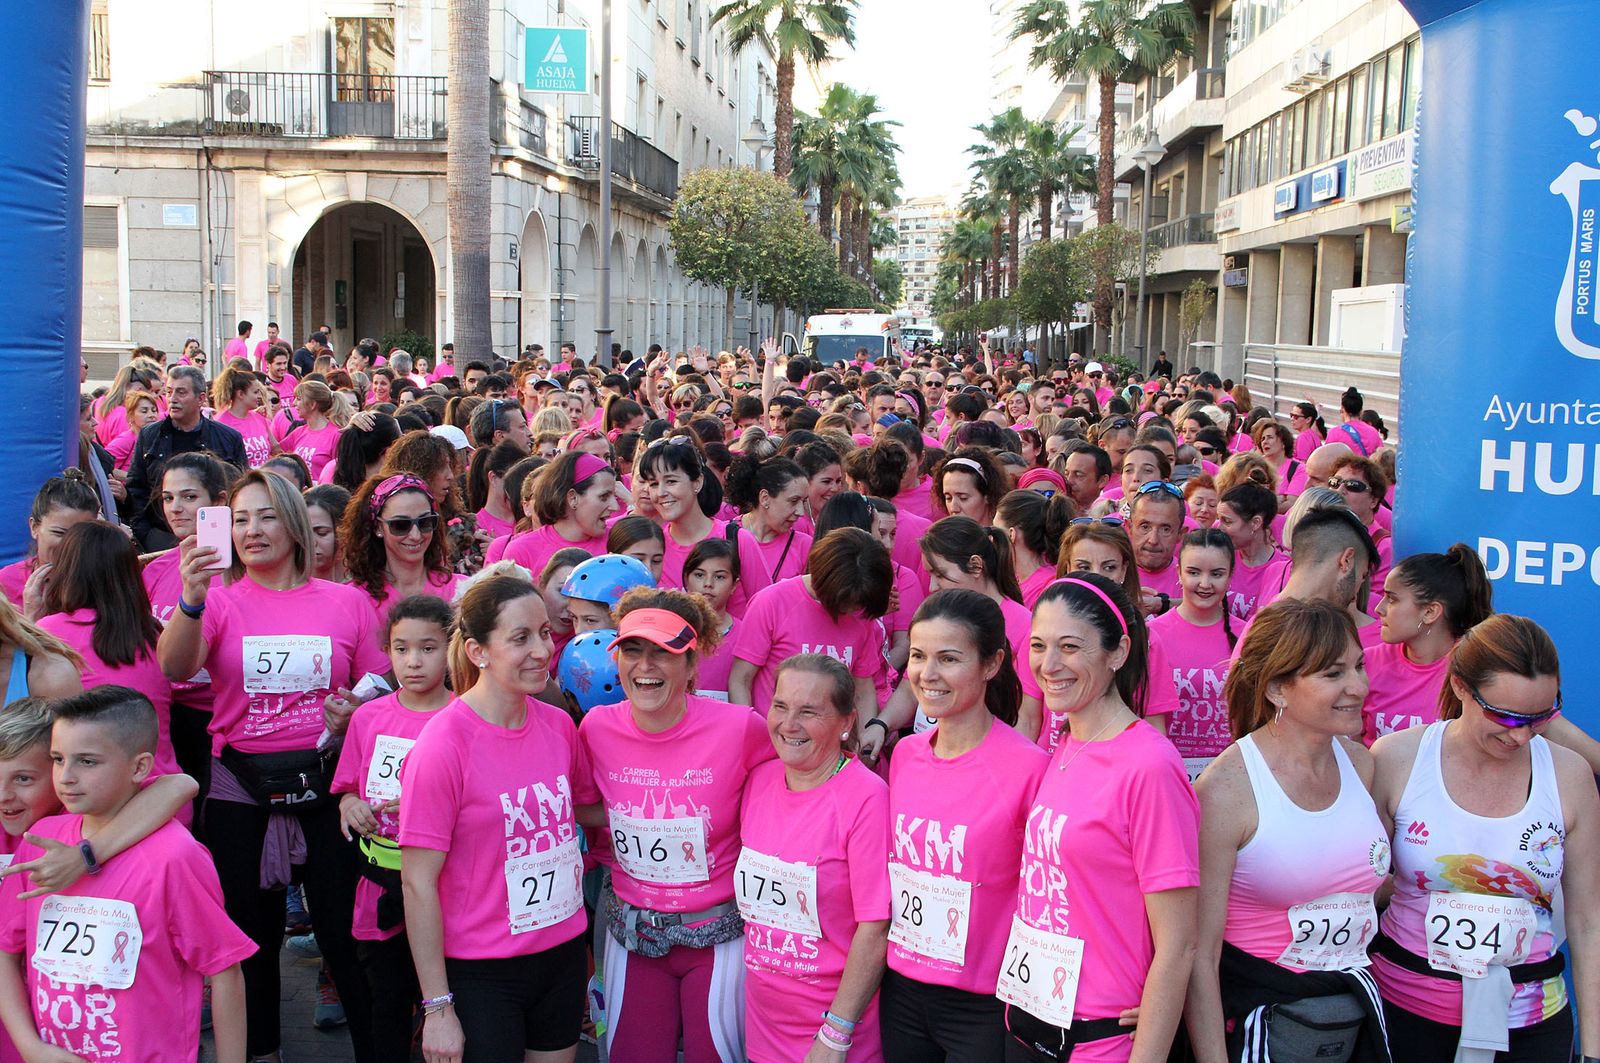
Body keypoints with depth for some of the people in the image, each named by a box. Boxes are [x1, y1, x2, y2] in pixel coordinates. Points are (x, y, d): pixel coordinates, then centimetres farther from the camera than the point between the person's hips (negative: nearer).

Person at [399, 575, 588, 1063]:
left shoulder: (558, 725, -1)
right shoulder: (443, 744, -17)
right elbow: (418, 884, -15)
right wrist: (438, 1007, -15)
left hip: (564, 952, 5)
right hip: (481, 972, -5)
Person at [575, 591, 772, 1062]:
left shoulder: (739, 727, -18)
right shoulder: (597, 727, -8)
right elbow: (582, 808, 10)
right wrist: (636, 821, -4)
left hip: (717, 932, -3)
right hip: (632, 930, 3)